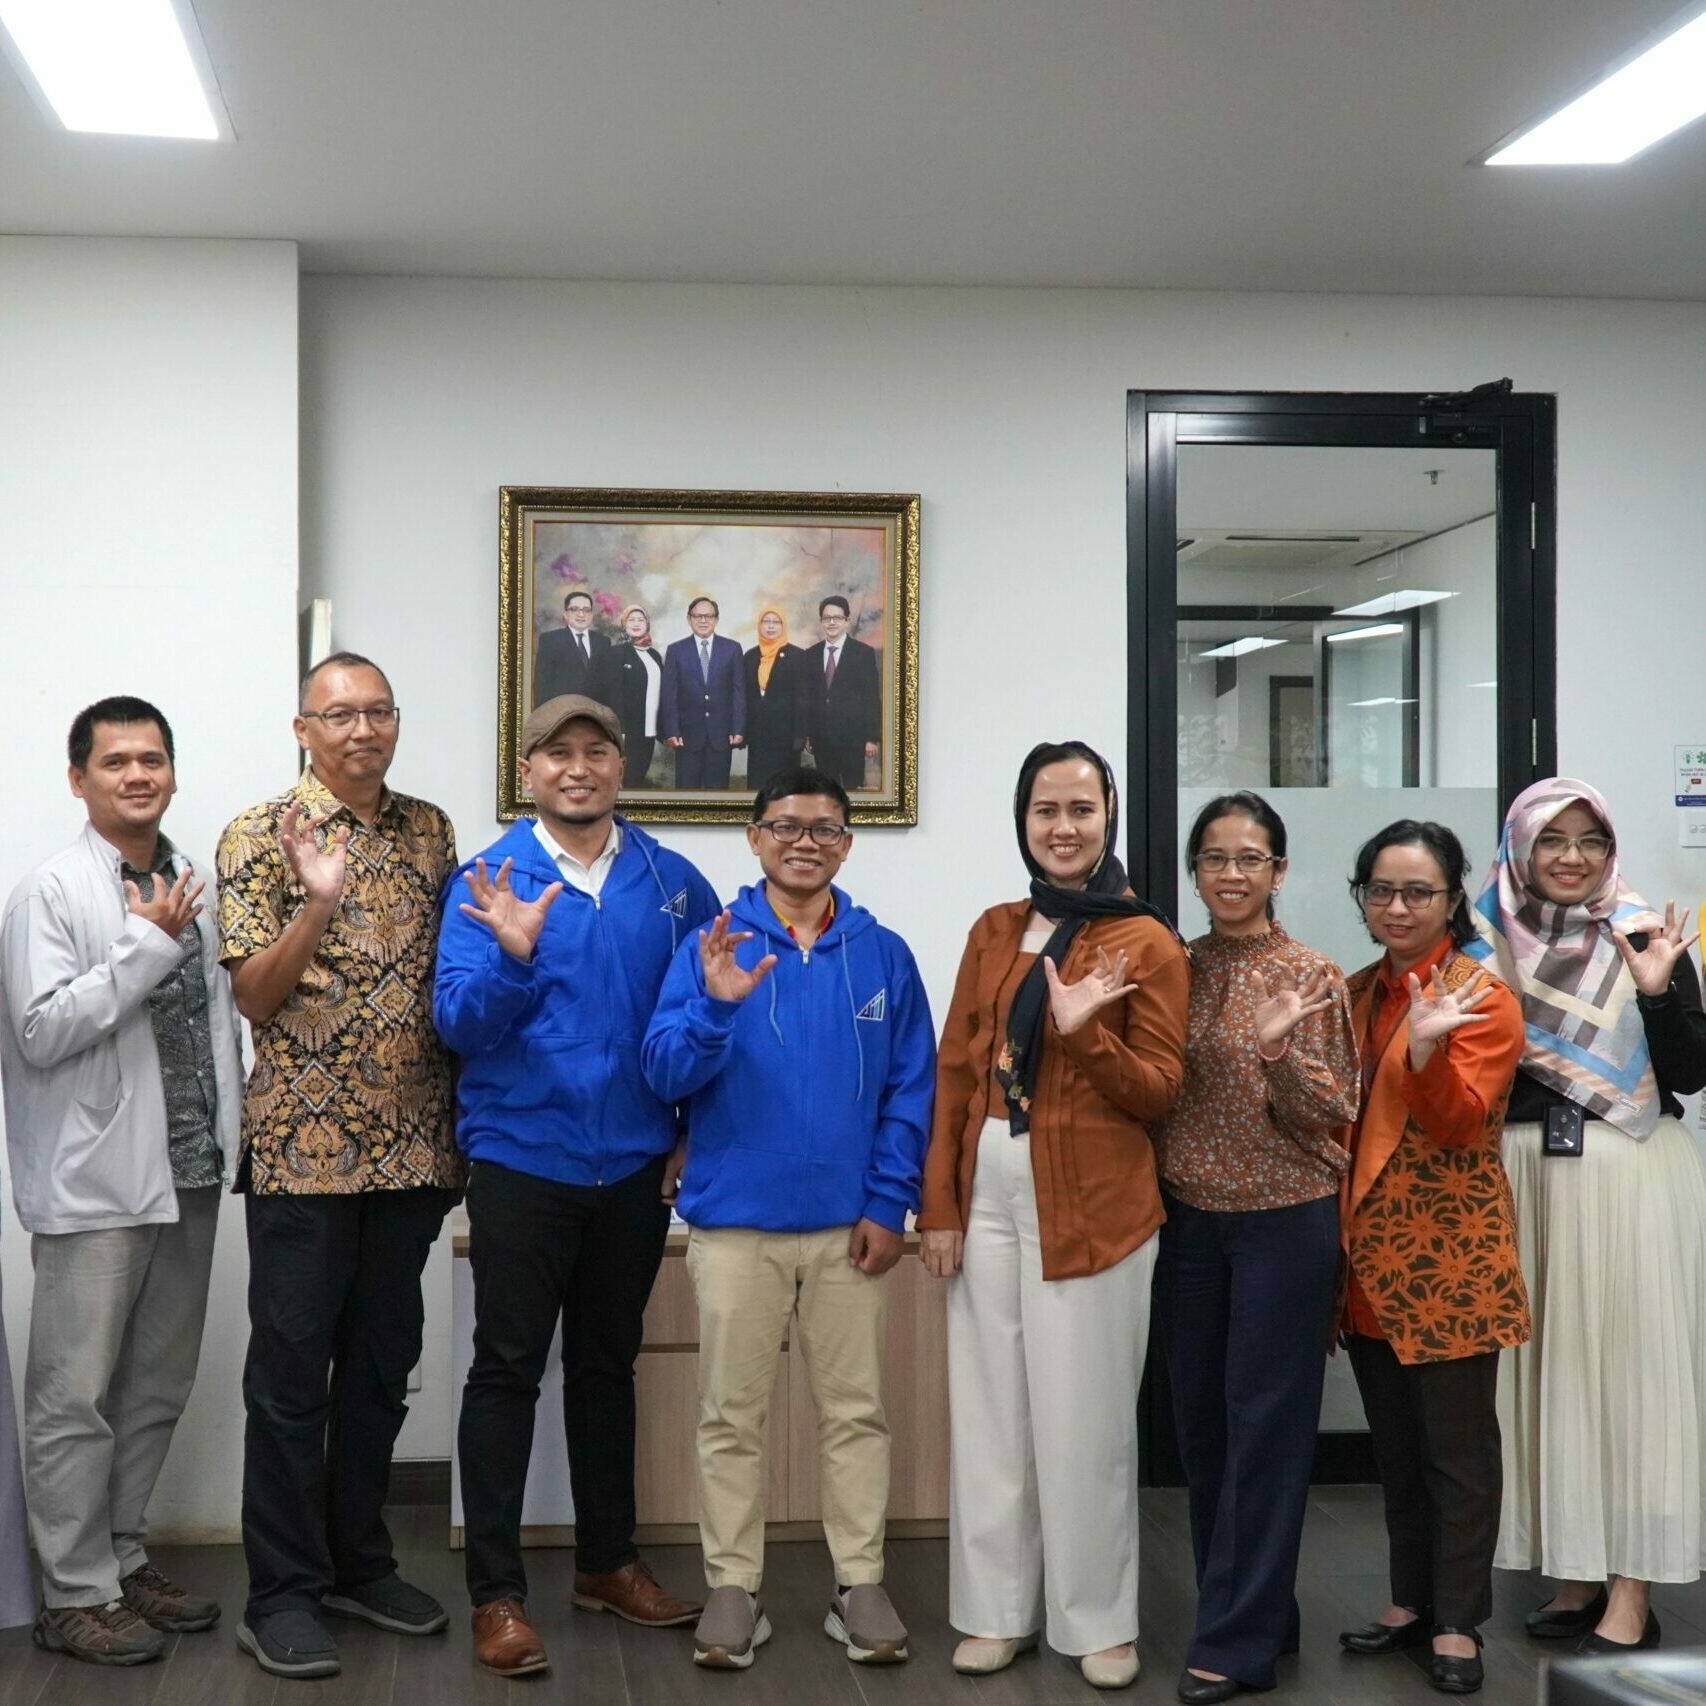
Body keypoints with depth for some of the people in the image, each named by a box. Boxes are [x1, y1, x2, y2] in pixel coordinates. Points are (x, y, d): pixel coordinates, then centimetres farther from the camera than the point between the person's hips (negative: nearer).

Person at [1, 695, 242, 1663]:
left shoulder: (196, 889, 10)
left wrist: (234, 1125, 8)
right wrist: (149, 942, -17)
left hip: (190, 1173, 6)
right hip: (97, 1179, -6)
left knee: (160, 1388, 14)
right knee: (78, 1398, 1)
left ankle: (123, 1556, 28)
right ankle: (78, 1595, 11)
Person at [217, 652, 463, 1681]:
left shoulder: (431, 830, 10)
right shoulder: (261, 835, -5)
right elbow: (253, 996, -10)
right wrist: (319, 903, -24)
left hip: (411, 1143, 5)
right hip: (304, 1145, -5)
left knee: (384, 1363, 13)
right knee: (292, 1373, 2)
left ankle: (359, 1562, 26)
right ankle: (283, 1593, 11)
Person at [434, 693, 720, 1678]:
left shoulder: (672, 883, 1)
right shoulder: (490, 883, -6)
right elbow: (459, 1024, -13)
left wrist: (696, 1131, 5)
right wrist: (513, 955, -30)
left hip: (637, 1168, 3)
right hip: (522, 1162, -3)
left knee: (608, 1365, 16)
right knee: (508, 1372, 2)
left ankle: (609, 1562, 29)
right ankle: (497, 1592, 10)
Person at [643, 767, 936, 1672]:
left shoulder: (884, 955, 3)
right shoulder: (711, 946, -2)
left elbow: (910, 1090, 2)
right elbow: (666, 1074, -10)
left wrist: (888, 1204, -5)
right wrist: (715, 1005, -28)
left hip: (848, 1222, 1)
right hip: (735, 1219, -1)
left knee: (854, 1410, 8)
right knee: (731, 1415, 6)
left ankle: (861, 1587, 18)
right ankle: (733, 1589, 16)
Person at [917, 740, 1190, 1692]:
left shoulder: (1147, 943, -4)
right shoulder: (994, 932, 9)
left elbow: (1160, 1094, -5)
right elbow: (956, 1071, 8)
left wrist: (1085, 1033, -22)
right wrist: (940, 1204, 2)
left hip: (1092, 1206, -4)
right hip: (990, 1195, 4)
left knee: (1084, 1418, 4)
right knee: (991, 1411, 8)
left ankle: (1099, 1621, 17)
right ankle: (997, 1609, 20)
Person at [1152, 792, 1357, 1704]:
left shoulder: (1312, 977, -7)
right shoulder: (1175, 969, 6)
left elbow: (1334, 1114, -10)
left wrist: (1279, 1051, -26)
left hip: (1284, 1222, -5)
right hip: (1189, 1220, 5)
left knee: (1263, 1420, -2)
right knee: (1200, 1415, 10)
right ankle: (1254, 1608, 25)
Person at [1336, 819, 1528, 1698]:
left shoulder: (1481, 999, -9)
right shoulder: (1357, 993, 10)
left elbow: (1460, 1122, -21)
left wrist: (1426, 1049, -39)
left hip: (1451, 1258, -6)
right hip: (1371, 1253, 6)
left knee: (1456, 1444, 3)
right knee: (1395, 1443, 15)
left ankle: (1458, 1622, 13)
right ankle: (1411, 1600, 27)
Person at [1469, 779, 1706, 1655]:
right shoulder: (1490, 945, 6)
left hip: (1633, 1178, -3)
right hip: (1524, 1176, 3)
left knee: (1628, 1360, -2)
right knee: (1546, 1365, 7)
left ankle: (1631, 1589, 4)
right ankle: (1574, 1571, 18)